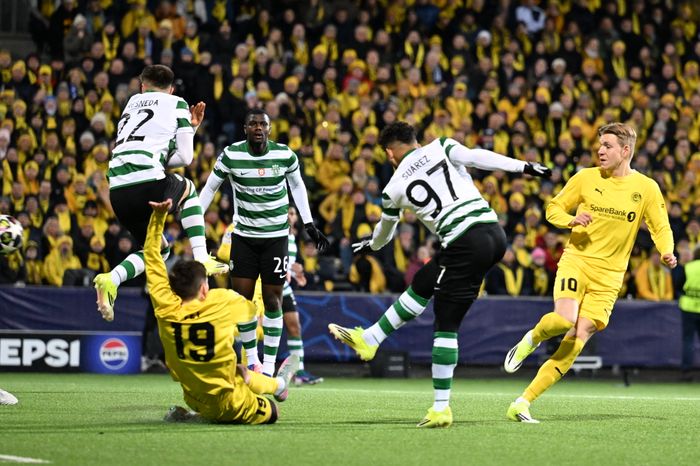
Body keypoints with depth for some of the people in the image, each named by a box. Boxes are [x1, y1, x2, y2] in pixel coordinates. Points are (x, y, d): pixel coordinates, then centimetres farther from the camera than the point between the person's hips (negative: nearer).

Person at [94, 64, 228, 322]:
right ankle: (201, 259, 20)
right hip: (148, 183, -5)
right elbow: (185, 157, 7)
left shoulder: (133, 101, 26)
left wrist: (190, 126, 35)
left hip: (117, 190, 5)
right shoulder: (177, 104, 12)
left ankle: (110, 280, -3)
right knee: (188, 189, 31)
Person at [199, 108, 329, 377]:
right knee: (241, 298, -3)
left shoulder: (285, 155, -7)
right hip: (243, 235, 1)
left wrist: (310, 225, 10)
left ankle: (269, 366, 6)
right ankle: (251, 358, 15)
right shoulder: (231, 155, -9)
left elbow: (297, 186, 11)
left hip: (276, 236, 0)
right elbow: (210, 188, 5)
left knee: (273, 301, -1)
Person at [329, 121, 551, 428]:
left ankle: (441, 408, 3)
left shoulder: (395, 187, 11)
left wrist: (371, 245, 52)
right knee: (422, 284, 21)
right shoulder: (440, 148, 12)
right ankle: (368, 339, 34)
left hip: (465, 245, -5)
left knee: (446, 325, 4)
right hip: (495, 232, 5)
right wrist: (525, 167, -7)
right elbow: (475, 157, -7)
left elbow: (384, 232, 30)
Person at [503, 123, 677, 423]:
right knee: (565, 320, -27)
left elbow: (661, 228, 6)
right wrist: (570, 220, -12)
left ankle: (523, 403, -7)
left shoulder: (647, 188, 3)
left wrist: (666, 253, -15)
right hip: (576, 260, -1)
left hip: (609, 276, 1)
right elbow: (553, 208, 11)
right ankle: (531, 338, 9)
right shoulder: (586, 178, 3)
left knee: (579, 336, -10)